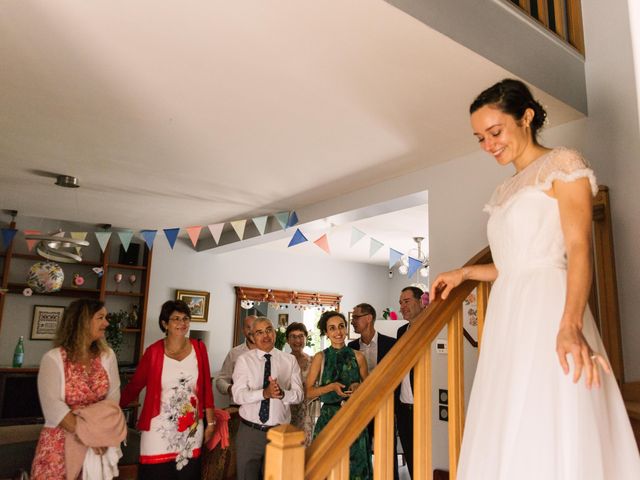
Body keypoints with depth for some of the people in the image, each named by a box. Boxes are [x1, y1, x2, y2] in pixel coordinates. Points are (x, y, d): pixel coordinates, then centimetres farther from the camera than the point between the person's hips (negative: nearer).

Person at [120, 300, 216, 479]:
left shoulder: (199, 348, -2)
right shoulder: (154, 351, -9)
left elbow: (206, 386, 4)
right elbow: (134, 385, 1)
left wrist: (210, 421, 7)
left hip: (191, 428, 2)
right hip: (160, 429, -2)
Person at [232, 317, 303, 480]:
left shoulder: (290, 360, 0)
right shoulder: (244, 360, -4)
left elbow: (299, 394, -4)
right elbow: (238, 395, -14)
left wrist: (282, 393, -26)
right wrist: (264, 393, -30)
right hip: (249, 431, -1)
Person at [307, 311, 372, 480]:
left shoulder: (358, 356, 3)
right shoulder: (320, 357, -1)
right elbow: (308, 392, -3)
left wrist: (359, 387, -7)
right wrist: (331, 387, -16)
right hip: (329, 417, -1)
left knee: (355, 466, 6)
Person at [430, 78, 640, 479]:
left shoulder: (563, 164, 2)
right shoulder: (507, 190, 22)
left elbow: (579, 248, -12)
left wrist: (571, 324, -24)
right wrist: (464, 273, 22)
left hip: (549, 310, -7)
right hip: (509, 316, 7)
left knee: (553, 437, -9)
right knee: (511, 438, 5)